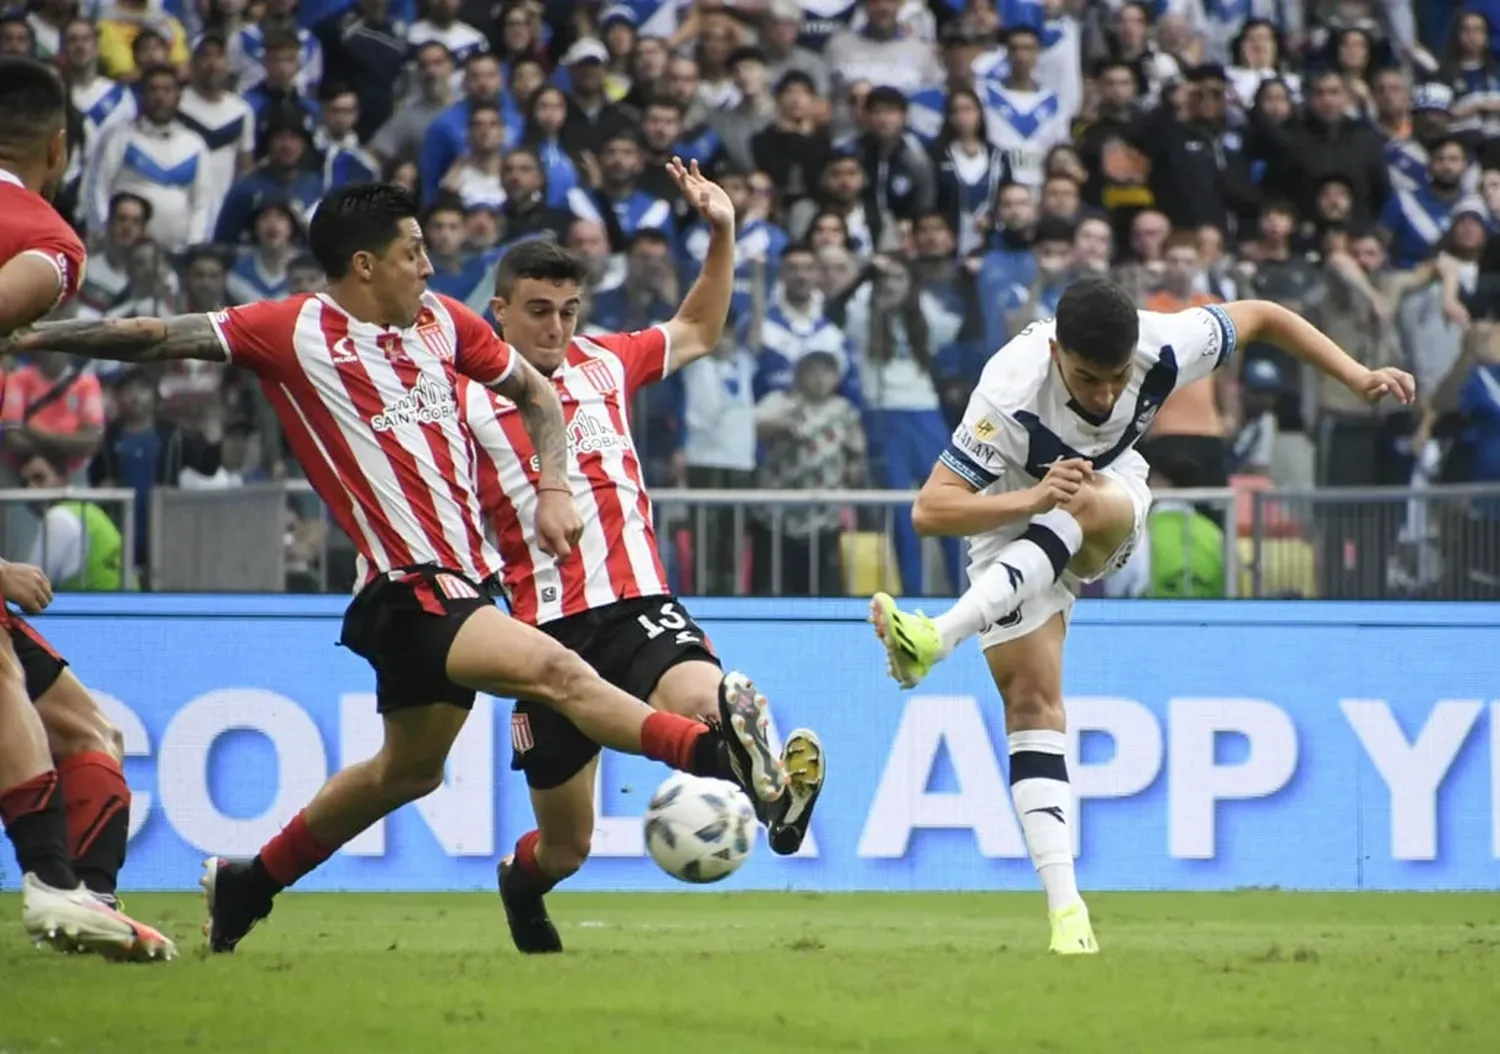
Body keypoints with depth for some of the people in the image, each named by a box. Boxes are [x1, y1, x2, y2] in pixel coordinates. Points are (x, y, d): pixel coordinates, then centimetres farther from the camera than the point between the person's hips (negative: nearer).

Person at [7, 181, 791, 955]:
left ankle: (247, 887, 36)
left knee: (408, 771, 21)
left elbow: (534, 391, 21)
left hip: (465, 575, 8)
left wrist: (552, 489, 7)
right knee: (556, 671, -27)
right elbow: (158, 338, -7)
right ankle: (717, 755, -38)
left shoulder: (440, 320, 9)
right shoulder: (294, 331, -8)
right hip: (408, 592, -8)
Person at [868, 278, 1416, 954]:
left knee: (1086, 507, -35)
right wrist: (1032, 499, -50)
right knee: (1030, 699, -15)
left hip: (1113, 500, 3)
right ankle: (1066, 911, -18)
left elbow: (1259, 316, -7)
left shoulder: (1165, 347, -27)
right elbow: (930, 510, -36)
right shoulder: (1012, 394, -36)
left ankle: (938, 639, -43)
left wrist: (1359, 379, -9)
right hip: (1015, 519, -3)